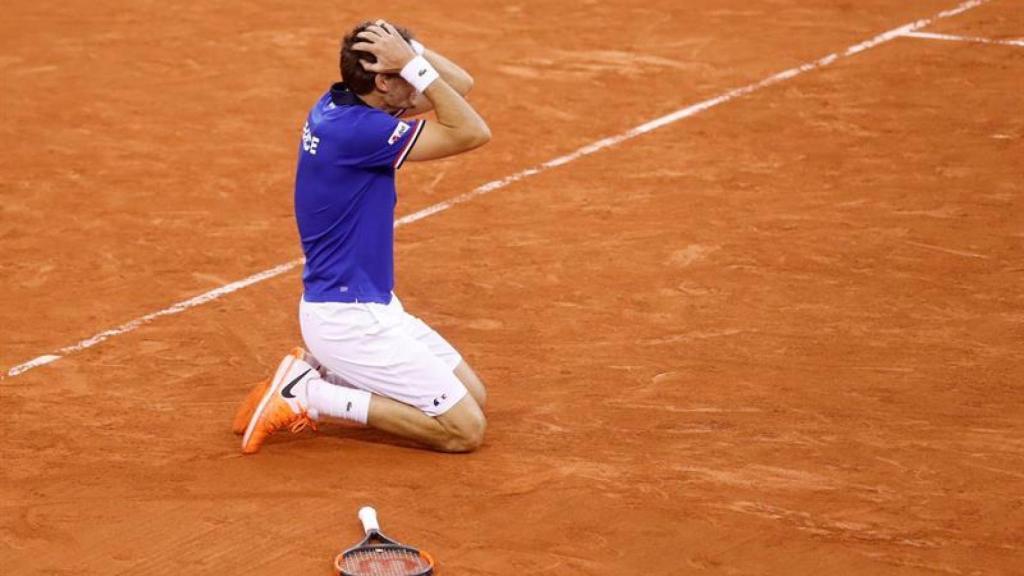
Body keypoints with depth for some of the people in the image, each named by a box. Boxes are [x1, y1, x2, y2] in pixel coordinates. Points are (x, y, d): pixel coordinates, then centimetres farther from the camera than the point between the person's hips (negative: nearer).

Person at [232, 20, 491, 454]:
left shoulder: (341, 104, 3)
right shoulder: (354, 128, -25)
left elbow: (460, 85, 6)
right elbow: (472, 133, -25)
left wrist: (408, 49, -10)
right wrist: (412, 62, -26)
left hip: (373, 307, 10)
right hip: (348, 318, -10)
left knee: (473, 397, 15)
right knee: (465, 429, -7)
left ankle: (318, 373, 12)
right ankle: (312, 396, -5)